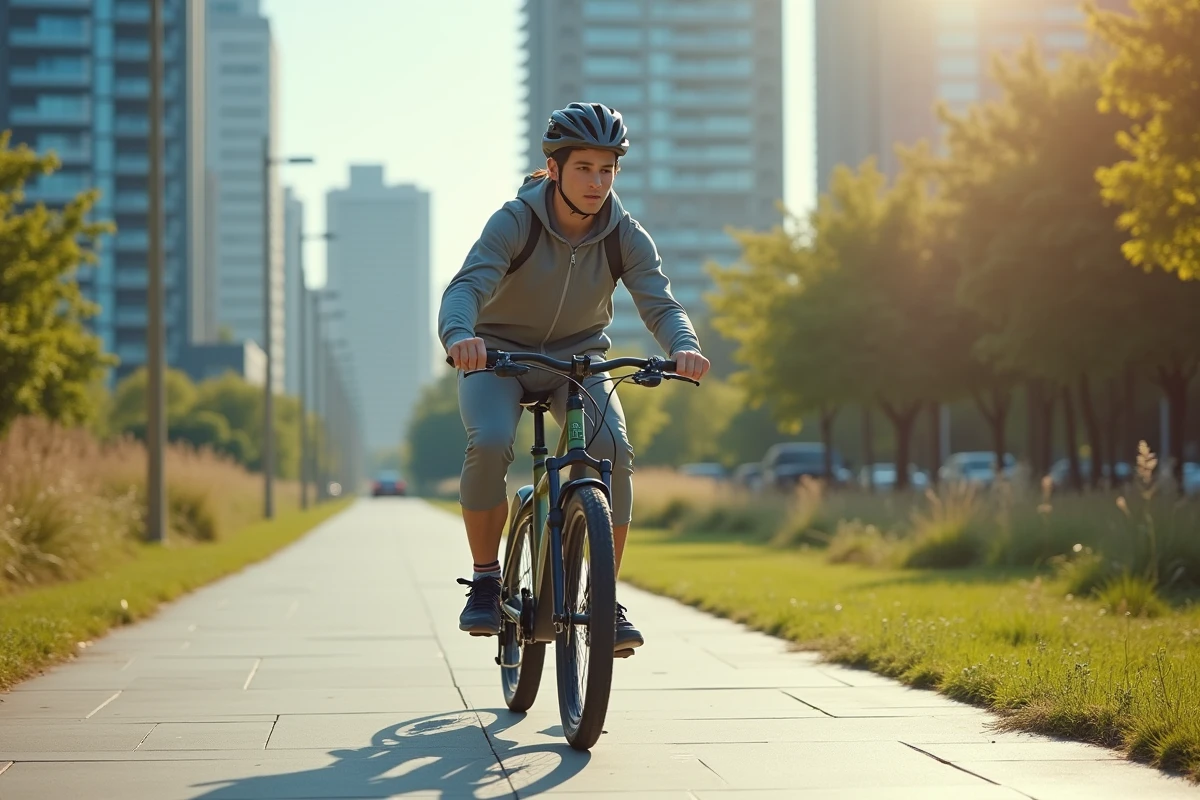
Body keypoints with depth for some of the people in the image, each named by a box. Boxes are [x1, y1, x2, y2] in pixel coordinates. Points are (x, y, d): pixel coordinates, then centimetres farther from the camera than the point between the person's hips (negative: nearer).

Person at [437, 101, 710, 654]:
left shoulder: (626, 236, -14)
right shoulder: (514, 222, -22)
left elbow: (660, 303, -24)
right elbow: (467, 285, -35)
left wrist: (684, 347, -48)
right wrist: (459, 336, -59)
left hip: (577, 359, 2)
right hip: (499, 356, -2)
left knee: (614, 451, -24)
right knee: (489, 443, -32)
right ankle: (485, 581, -12)